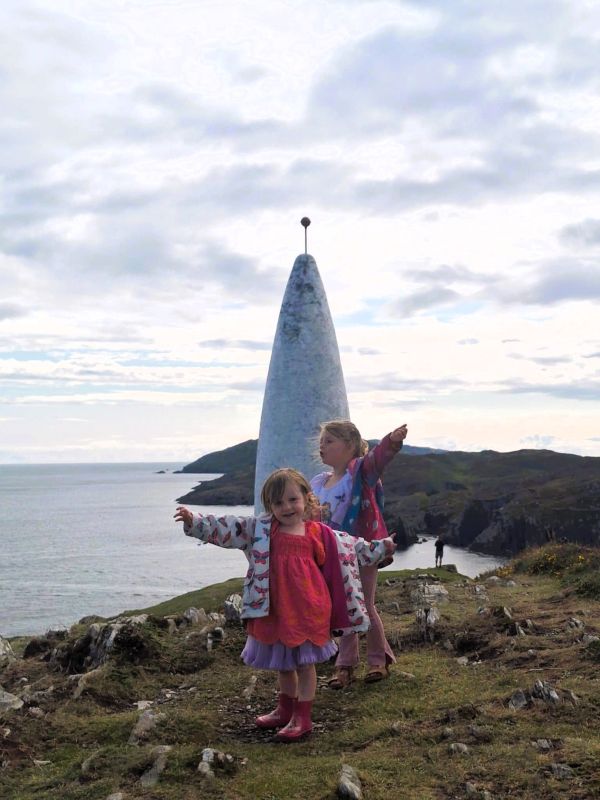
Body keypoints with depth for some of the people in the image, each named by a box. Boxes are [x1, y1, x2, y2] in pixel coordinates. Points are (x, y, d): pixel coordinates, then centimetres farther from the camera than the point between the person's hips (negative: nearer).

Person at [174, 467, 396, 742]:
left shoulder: (319, 533, -1)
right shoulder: (260, 529, -1)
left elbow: (350, 546, 10)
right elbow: (226, 528, -7)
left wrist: (380, 548, 10)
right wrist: (194, 521, -18)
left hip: (308, 610, -3)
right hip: (275, 609, 3)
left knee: (305, 662, 5)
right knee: (283, 663, 19)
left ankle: (302, 718, 17)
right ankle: (285, 710, 38)